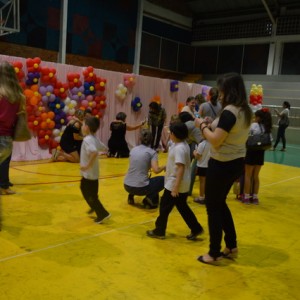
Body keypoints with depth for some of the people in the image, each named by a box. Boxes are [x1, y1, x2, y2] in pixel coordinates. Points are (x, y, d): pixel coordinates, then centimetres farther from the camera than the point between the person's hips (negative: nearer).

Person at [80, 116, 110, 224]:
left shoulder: (87, 139, -23)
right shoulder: (93, 138, 5)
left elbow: (94, 152, -39)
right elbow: (103, 147, 17)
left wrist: (88, 165, -29)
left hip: (89, 173, -9)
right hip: (92, 172, 9)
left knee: (90, 195, 4)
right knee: (84, 189, 27)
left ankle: (102, 214, 10)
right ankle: (95, 207, 42)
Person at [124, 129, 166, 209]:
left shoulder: (133, 149, 10)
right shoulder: (152, 152, -4)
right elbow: (156, 170, -15)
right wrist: (164, 167, 5)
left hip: (127, 186, 5)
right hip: (140, 188, -5)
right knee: (163, 180, 17)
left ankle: (131, 195, 15)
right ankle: (150, 198, -1)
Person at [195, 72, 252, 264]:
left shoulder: (229, 112, -21)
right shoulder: (245, 111, 7)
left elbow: (215, 141, -22)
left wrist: (203, 126, -7)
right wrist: (211, 126, 6)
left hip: (222, 165, -9)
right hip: (236, 163, 9)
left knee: (213, 208, 5)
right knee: (220, 204, 23)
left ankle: (214, 254, 17)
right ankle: (232, 247, 32)